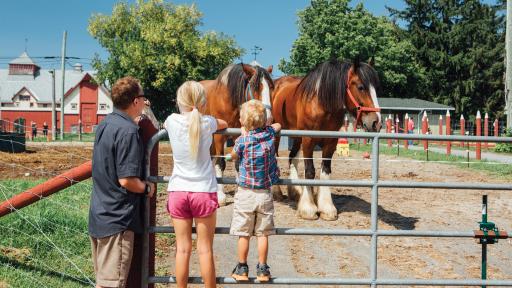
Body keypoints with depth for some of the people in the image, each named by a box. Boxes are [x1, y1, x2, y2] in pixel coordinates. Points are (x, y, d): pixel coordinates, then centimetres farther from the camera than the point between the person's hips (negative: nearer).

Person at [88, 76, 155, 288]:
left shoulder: (105, 124, 7)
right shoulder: (129, 131, -20)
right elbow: (127, 180, -25)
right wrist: (147, 188, -4)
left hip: (99, 214, 9)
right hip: (117, 219, -9)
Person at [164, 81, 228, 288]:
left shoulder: (172, 121, -3)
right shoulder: (207, 123, -4)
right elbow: (224, 124, 19)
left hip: (178, 191, 1)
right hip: (203, 191, -1)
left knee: (183, 249, 7)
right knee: (205, 250, 5)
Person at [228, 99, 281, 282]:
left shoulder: (242, 140, -12)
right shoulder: (269, 134, -2)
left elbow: (233, 157, 8)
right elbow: (278, 126, 21)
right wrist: (264, 126, 28)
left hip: (245, 193, -3)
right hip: (265, 194, 3)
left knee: (244, 234, 6)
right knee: (263, 234, 8)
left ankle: (242, 269, 14)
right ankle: (262, 270, 14)